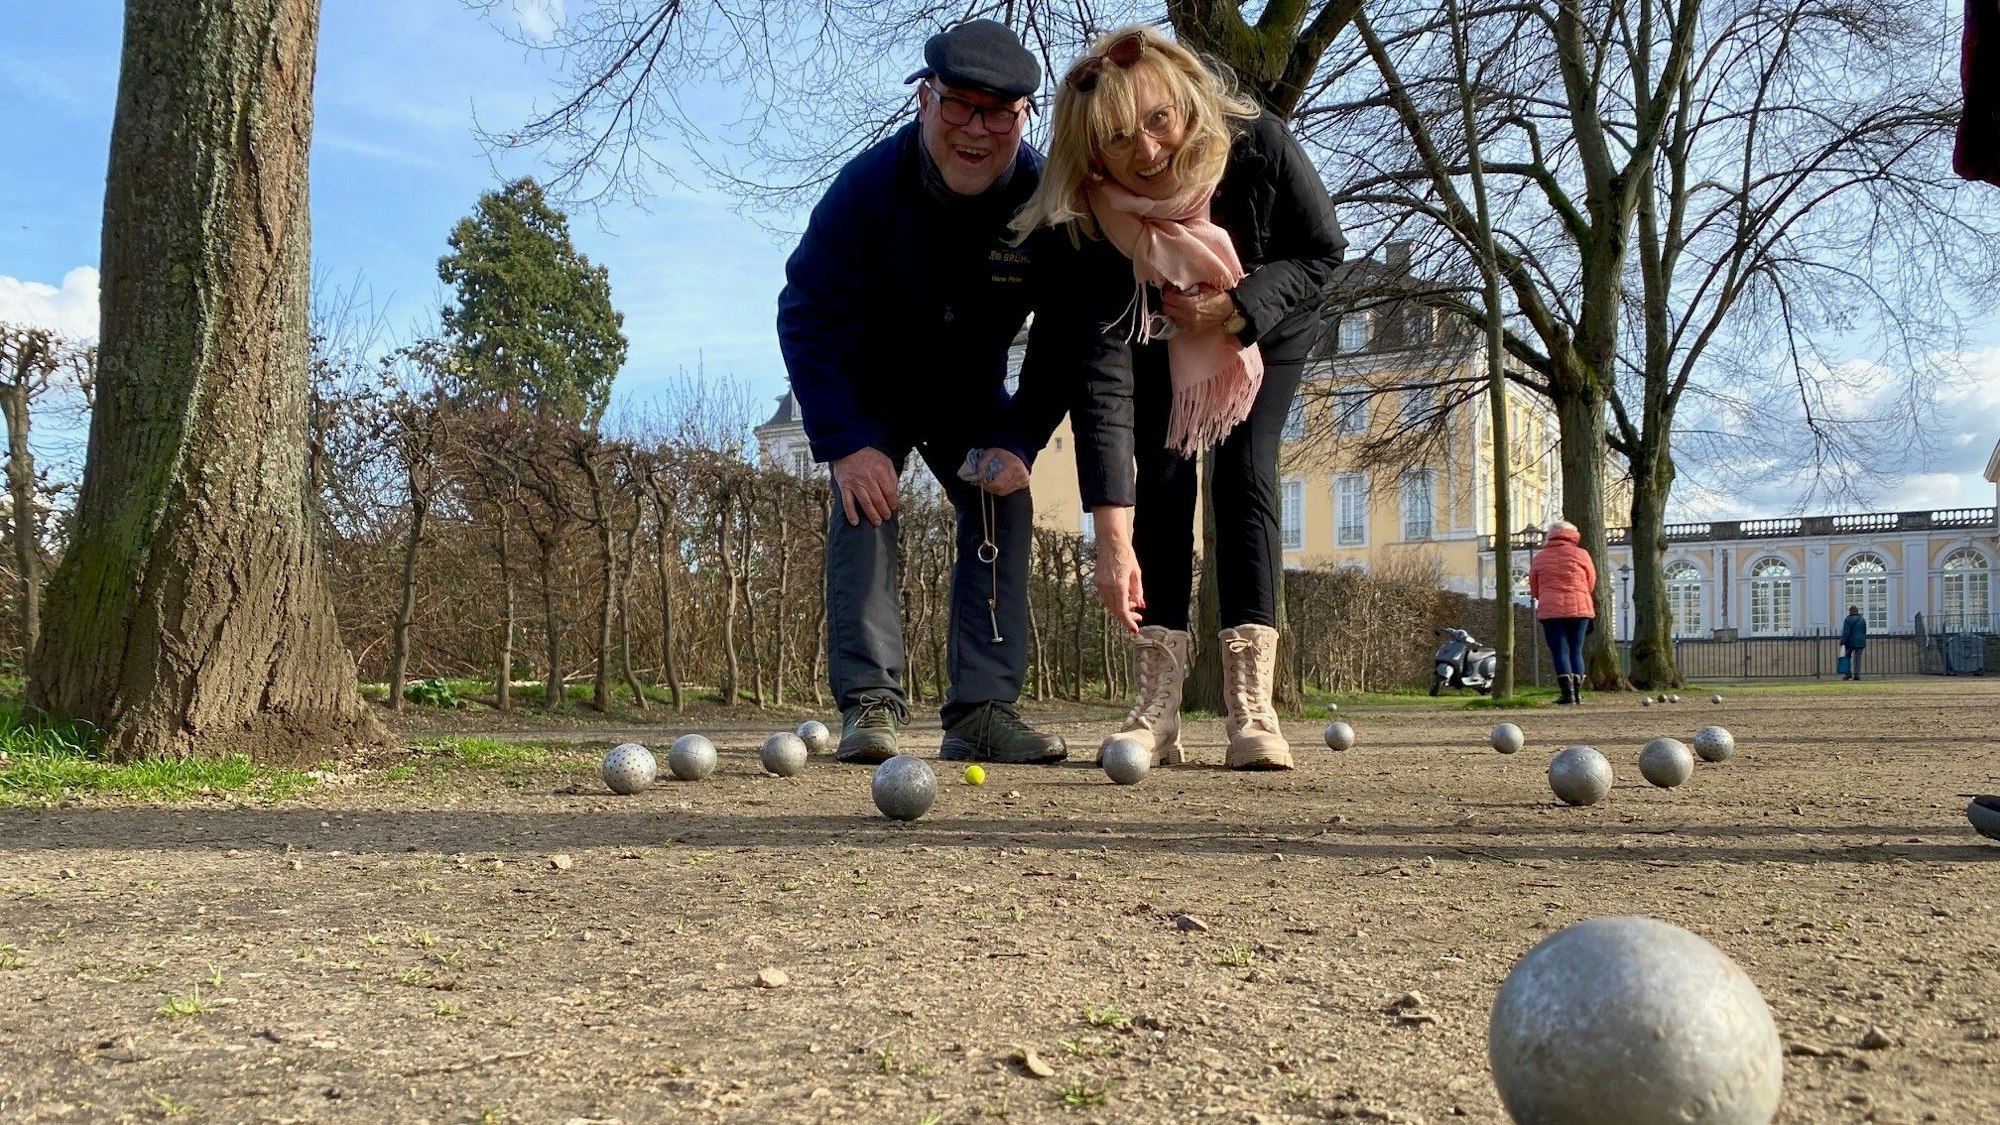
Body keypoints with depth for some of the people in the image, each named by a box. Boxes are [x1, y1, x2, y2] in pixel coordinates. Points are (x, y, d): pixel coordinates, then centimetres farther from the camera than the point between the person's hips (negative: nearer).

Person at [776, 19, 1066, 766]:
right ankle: (870, 702, -17)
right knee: (864, 505, -19)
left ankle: (982, 710, -6)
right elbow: (805, 316, -23)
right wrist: (845, 443, -29)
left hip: (970, 396, 2)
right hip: (868, 392, -2)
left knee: (1003, 509, -9)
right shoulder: (869, 187, -29)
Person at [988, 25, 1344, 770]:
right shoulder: (1082, 227, -36)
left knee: (1245, 473, -15)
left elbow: (1323, 253, -17)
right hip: (1156, 342, 0)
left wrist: (1237, 309, -35)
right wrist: (1112, 540, -47)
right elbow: (1099, 379, -41)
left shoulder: (1258, 148, -35)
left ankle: (1251, 706, -17)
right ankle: (1158, 709, -10)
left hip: (1268, 327, 0)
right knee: (1162, 478, -15)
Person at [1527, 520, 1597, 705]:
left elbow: (1534, 589, 12)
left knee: (1560, 652, -1)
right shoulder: (1581, 554, 2)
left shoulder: (1539, 558, 6)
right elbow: (1591, 584, 9)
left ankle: (1567, 693, -11)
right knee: (1576, 651, 9)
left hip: (1550, 610, -1)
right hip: (1579, 608, 1)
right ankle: (1577, 692, 6)